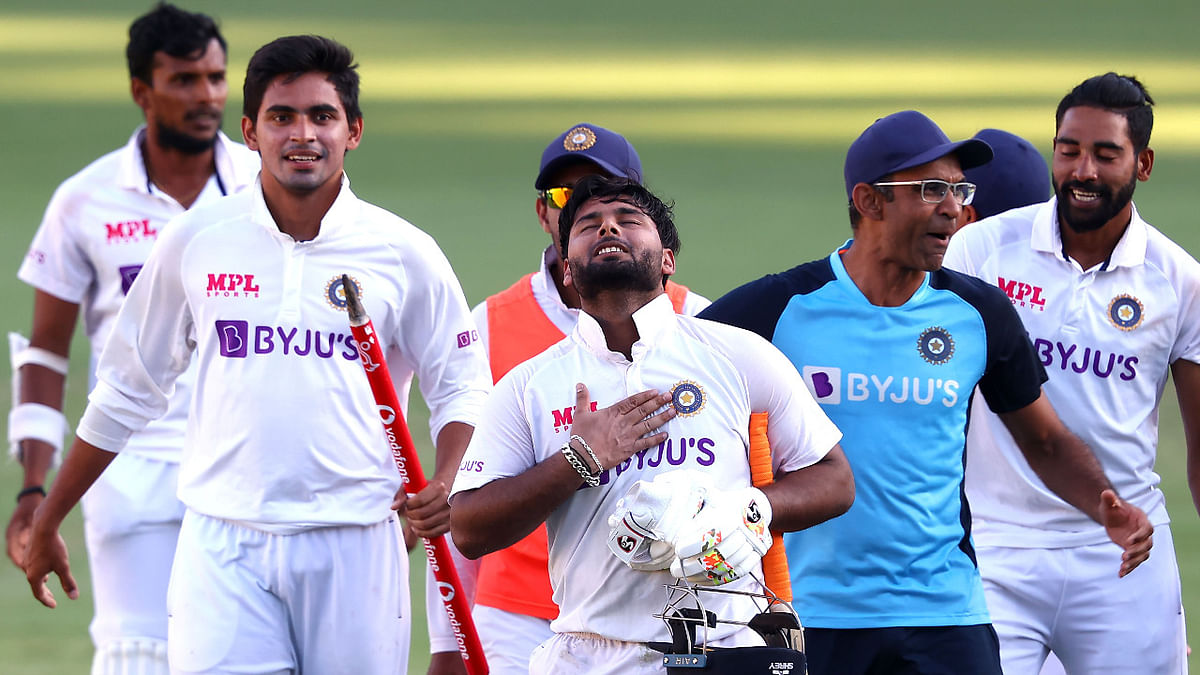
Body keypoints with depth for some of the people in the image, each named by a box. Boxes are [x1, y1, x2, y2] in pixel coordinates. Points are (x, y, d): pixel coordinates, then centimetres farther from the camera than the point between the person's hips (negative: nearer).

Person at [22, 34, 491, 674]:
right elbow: (127, 389, 15)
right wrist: (46, 523, 18)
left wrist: (446, 487, -11)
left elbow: (460, 389, 10)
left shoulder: (404, 254, 3)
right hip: (222, 546, 0)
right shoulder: (194, 241, 5)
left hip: (352, 546, 0)